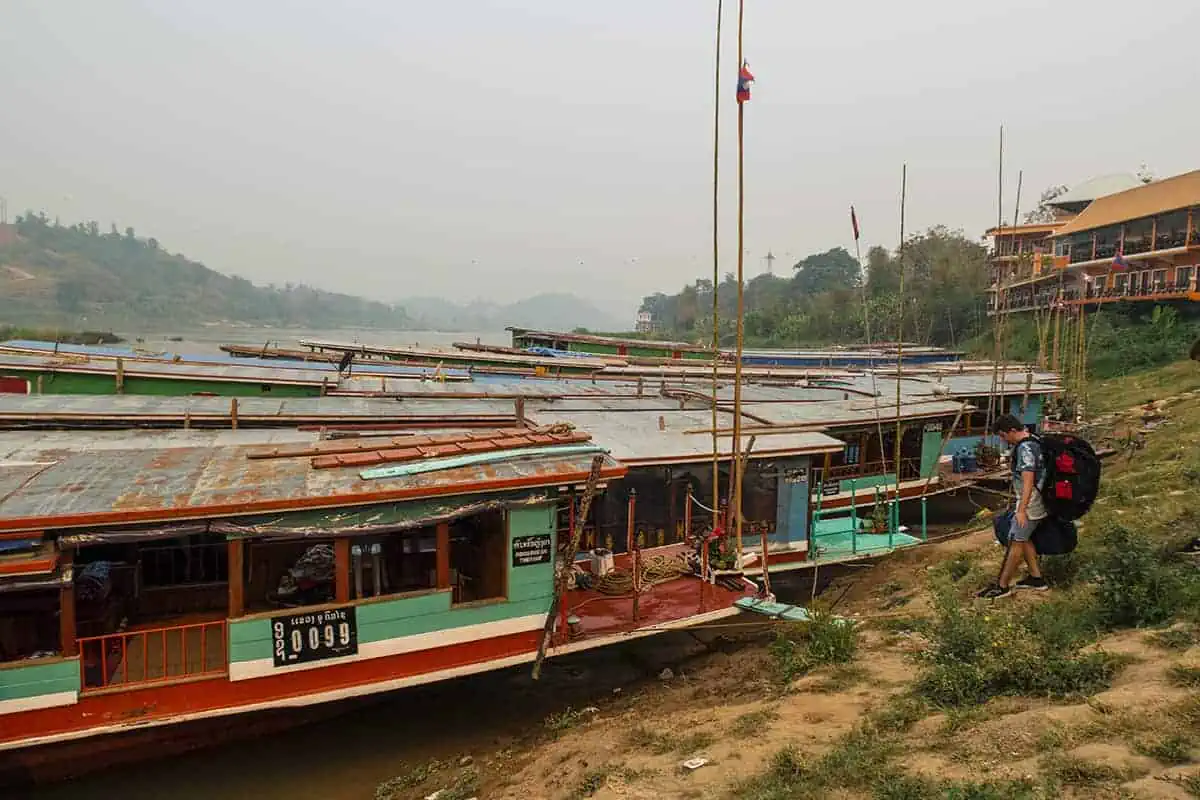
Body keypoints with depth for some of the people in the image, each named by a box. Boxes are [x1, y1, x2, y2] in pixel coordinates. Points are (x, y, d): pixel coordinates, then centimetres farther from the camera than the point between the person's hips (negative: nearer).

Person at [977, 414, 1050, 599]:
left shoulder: (1025, 449, -22)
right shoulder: (1033, 442, 9)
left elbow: (1028, 481, -27)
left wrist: (1021, 510, -28)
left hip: (1029, 505, -10)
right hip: (1037, 504, 10)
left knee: (1016, 542, -3)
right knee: (1024, 539, 19)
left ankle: (1002, 586, 4)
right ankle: (1036, 578, 27)